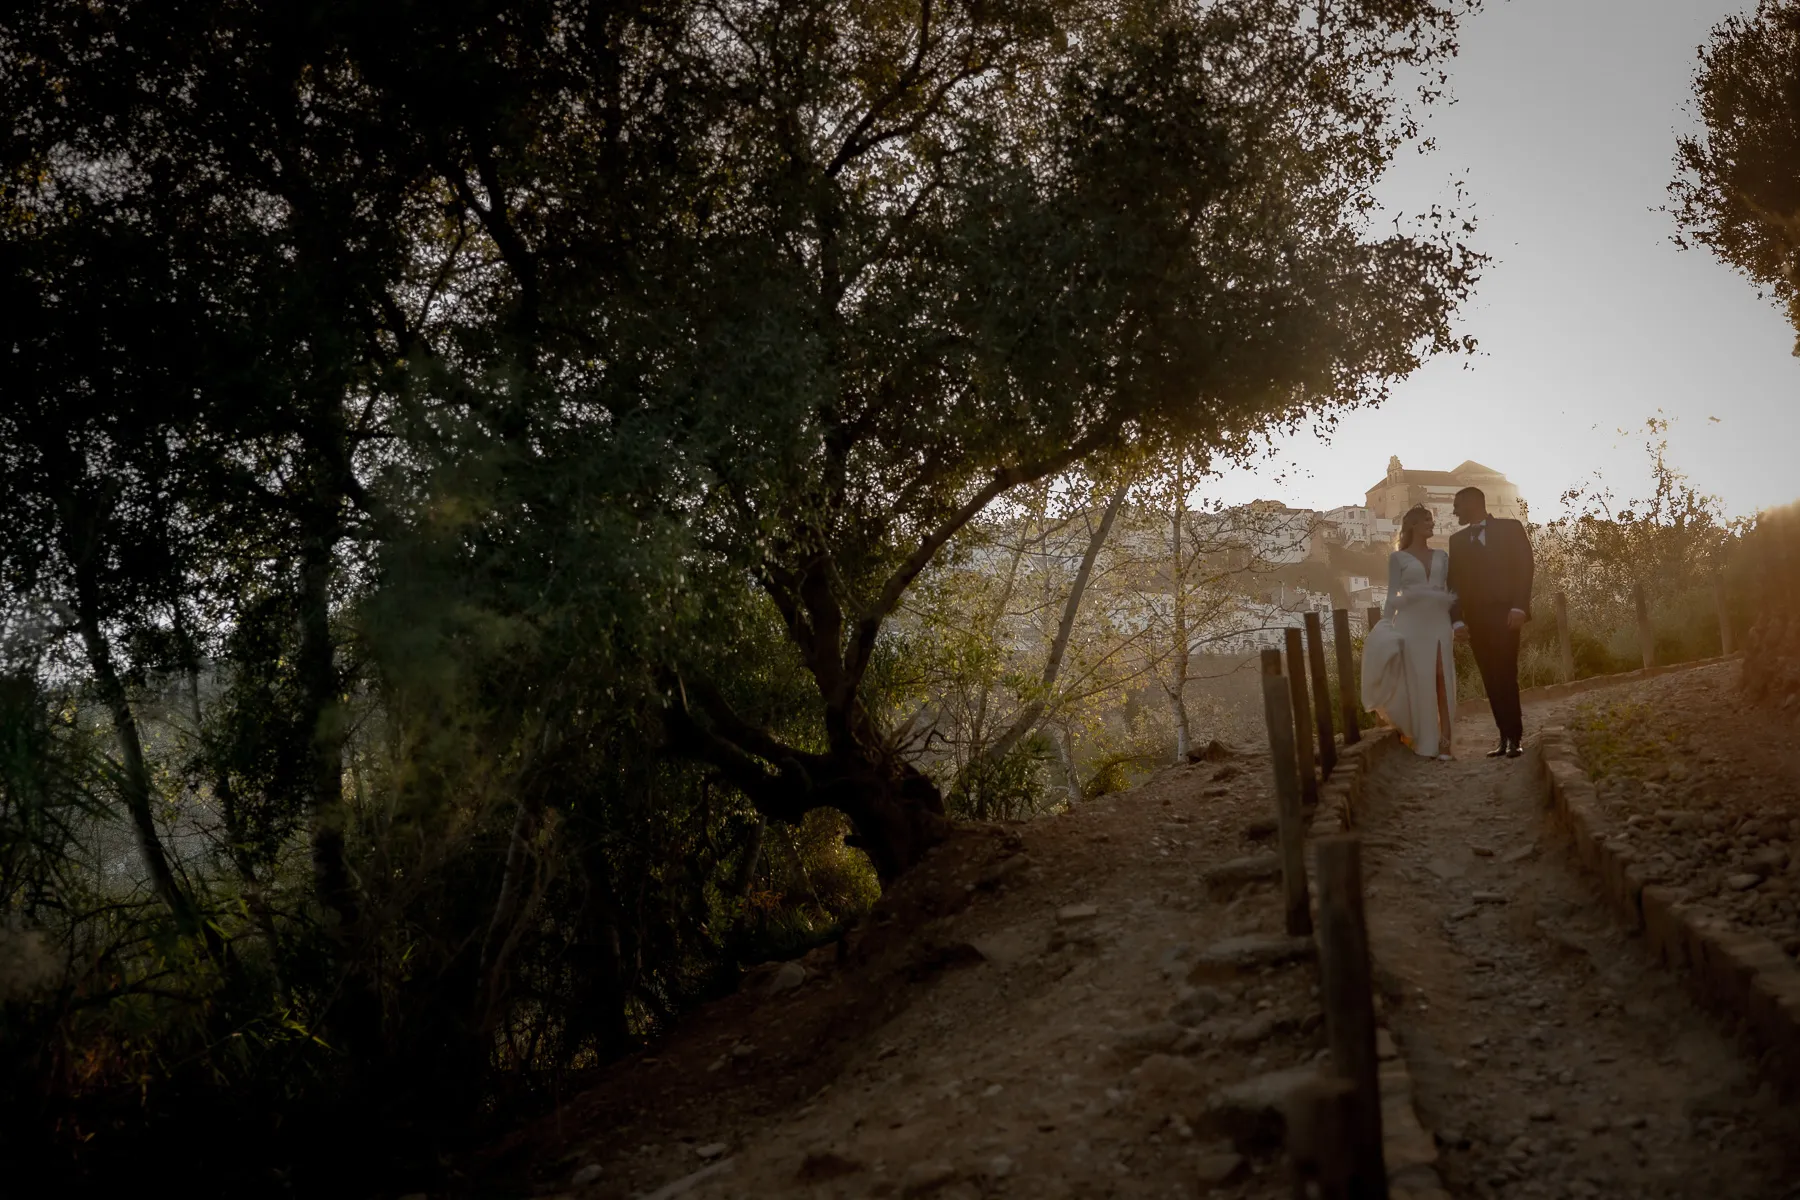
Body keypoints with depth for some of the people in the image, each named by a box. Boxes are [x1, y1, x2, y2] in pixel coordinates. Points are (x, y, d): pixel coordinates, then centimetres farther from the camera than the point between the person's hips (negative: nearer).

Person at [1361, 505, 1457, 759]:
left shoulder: (1441, 557, 15)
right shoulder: (1398, 558, 6)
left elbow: (1452, 593, 13)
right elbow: (1393, 596, 1)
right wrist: (1385, 626, -10)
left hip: (1439, 625, 3)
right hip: (1411, 625, -2)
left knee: (1442, 683, -5)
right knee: (1415, 684, -3)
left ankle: (1443, 743, -6)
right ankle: (1423, 742, 4)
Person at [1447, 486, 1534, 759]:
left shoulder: (1510, 528, 6)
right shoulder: (1457, 540, 16)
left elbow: (1524, 567, -2)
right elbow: (1454, 581, 10)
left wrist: (1519, 607, -13)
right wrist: (1458, 620, -1)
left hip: (1504, 613, -4)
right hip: (1475, 618, 4)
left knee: (1505, 676, -9)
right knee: (1491, 680, 2)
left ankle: (1515, 738, -6)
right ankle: (1505, 737, 4)